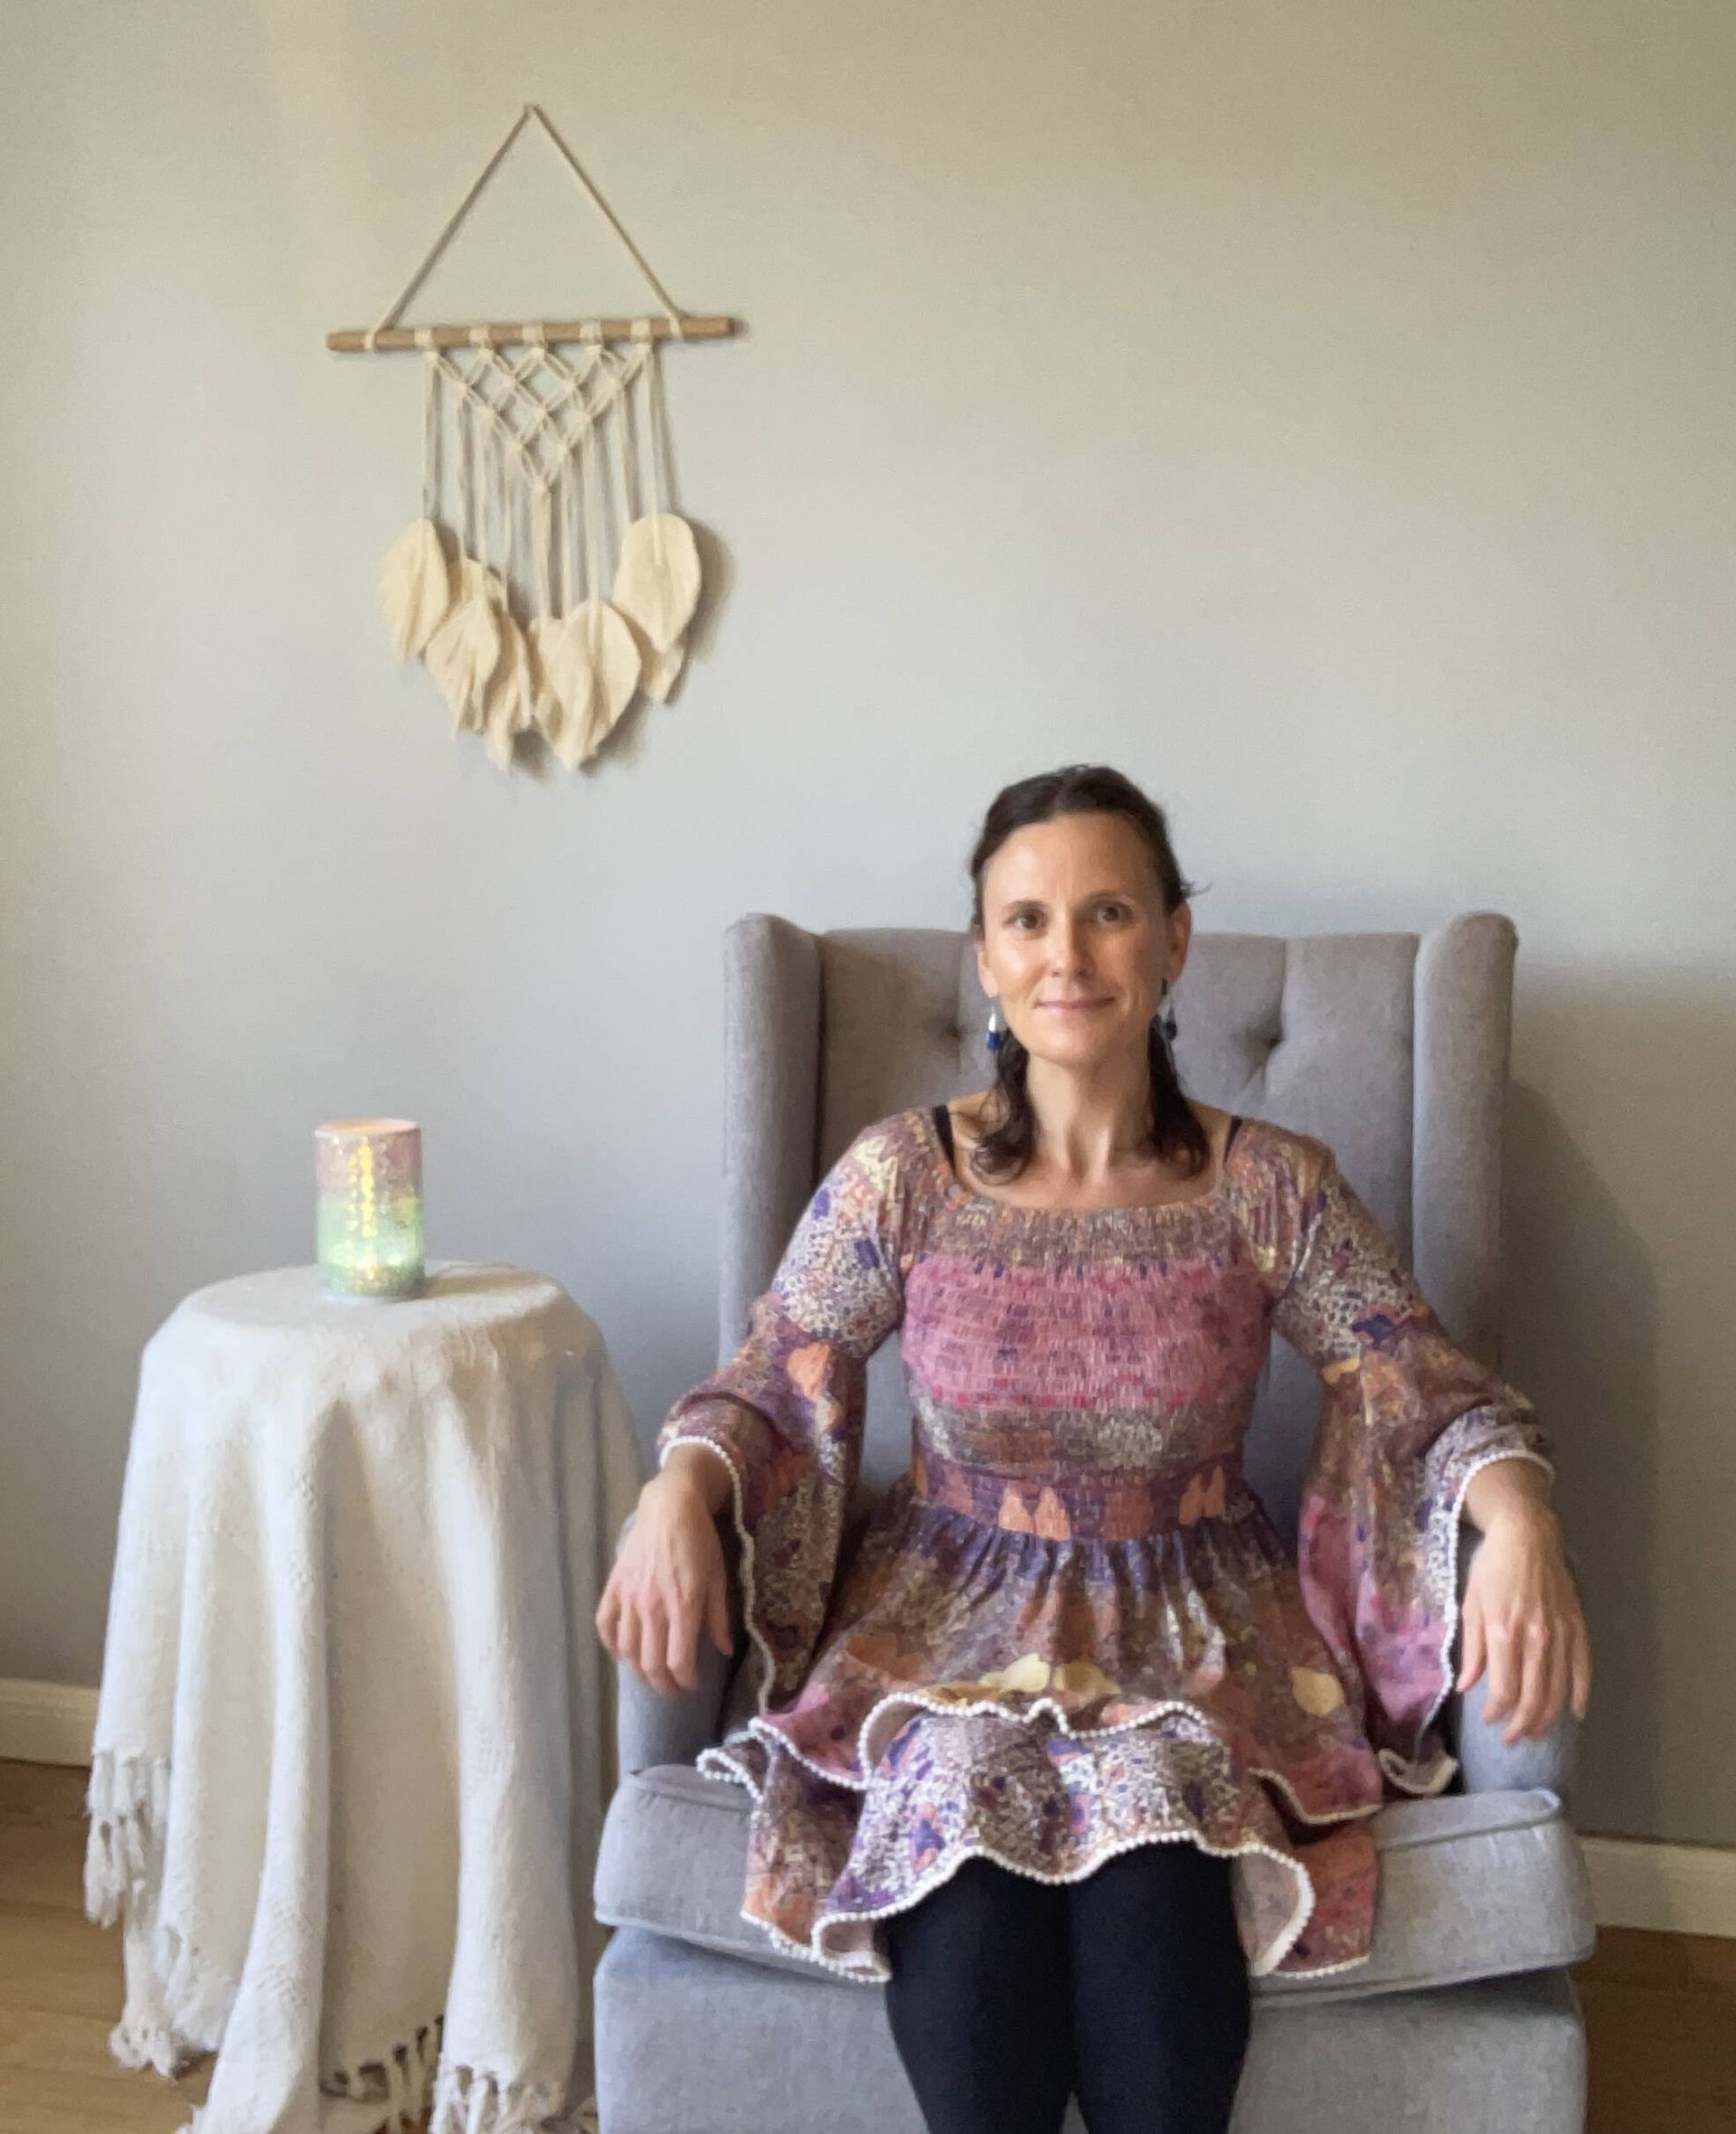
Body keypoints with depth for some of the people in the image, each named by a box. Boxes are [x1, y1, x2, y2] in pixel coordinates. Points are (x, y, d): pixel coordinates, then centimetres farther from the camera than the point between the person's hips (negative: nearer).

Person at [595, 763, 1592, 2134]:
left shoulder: (1276, 1188, -3)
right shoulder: (901, 1175, -3)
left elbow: (1427, 1393, -4)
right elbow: (768, 1386, 1)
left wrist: (1519, 1517, -25)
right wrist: (679, 1494, -20)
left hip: (1191, 1626, 0)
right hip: (956, 1614, 0)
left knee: (1150, 1877, -30)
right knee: (965, 1898, -29)